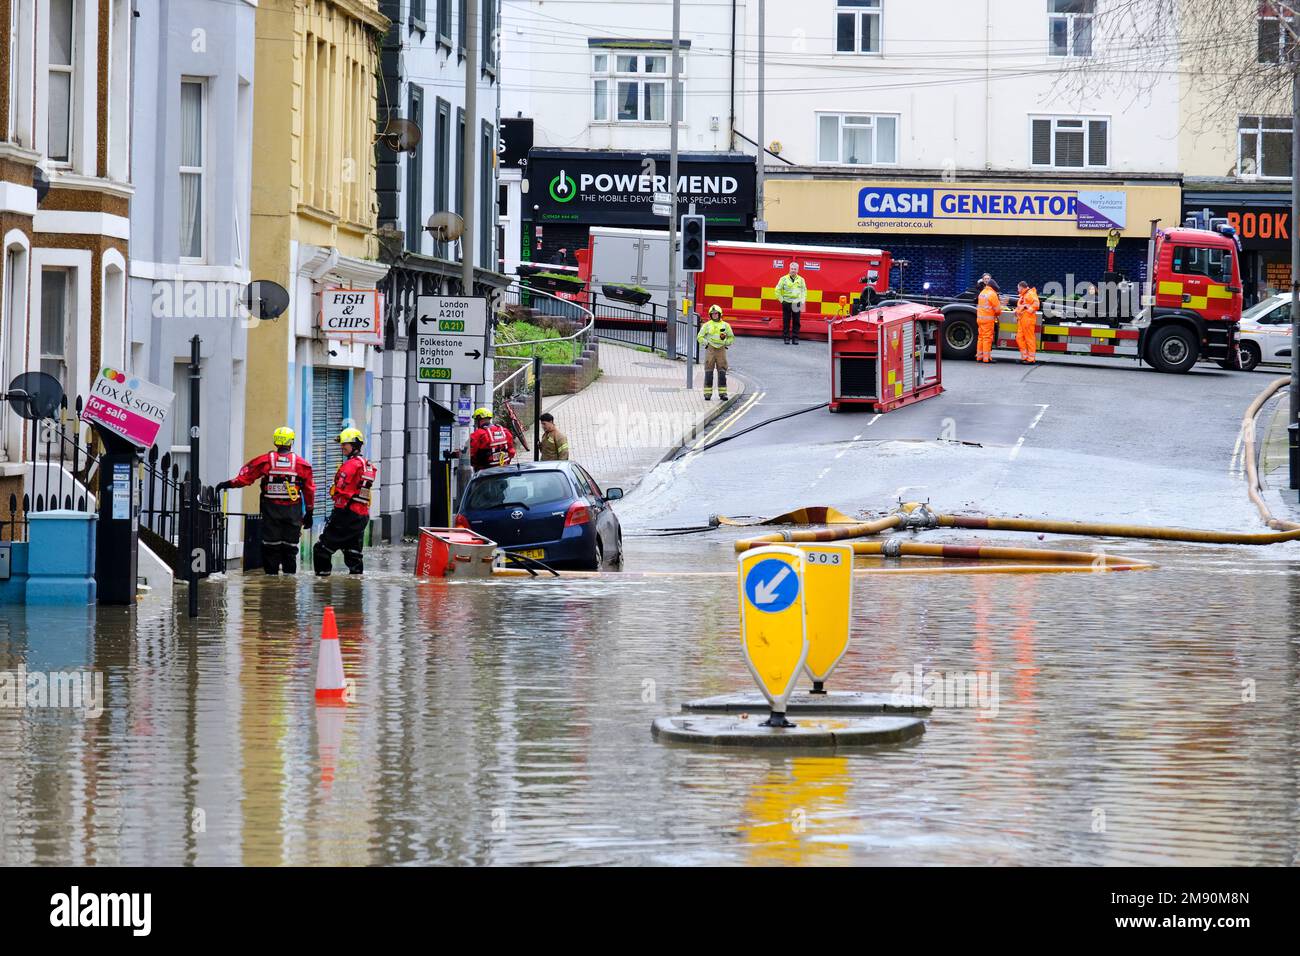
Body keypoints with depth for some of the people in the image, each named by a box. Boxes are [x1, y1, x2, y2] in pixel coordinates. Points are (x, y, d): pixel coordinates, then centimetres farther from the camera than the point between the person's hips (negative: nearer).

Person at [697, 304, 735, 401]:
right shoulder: (706, 325, 4)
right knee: (708, 373, -3)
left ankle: (722, 393, 4)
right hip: (710, 350, -1)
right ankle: (707, 394, 0)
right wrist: (706, 343, -4)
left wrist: (726, 343, 4)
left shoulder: (725, 325, 6)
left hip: (721, 349, 1)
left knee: (722, 373, -1)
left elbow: (731, 337, 16)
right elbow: (700, 337, 8)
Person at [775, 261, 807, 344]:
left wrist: (802, 300, 2)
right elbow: (778, 290, 3)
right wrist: (781, 300, -3)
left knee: (796, 322, 2)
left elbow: (804, 291, 14)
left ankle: (795, 338, 7)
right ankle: (786, 338, 6)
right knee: (786, 322, 0)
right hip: (787, 303, -2)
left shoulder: (801, 280, 7)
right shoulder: (784, 279, 0)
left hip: (796, 304, 2)